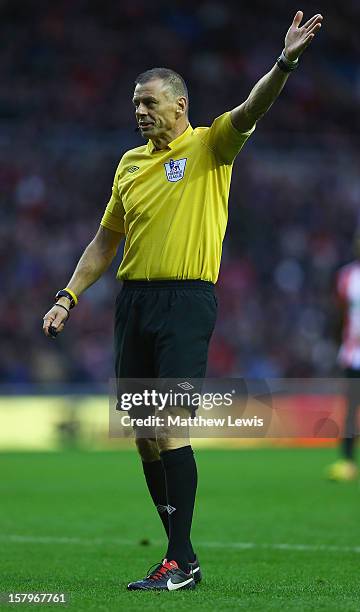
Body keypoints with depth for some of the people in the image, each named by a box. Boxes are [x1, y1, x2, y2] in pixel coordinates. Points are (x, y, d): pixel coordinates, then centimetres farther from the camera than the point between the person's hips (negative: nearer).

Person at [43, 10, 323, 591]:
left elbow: (251, 110, -19)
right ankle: (181, 554, 13)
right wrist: (69, 295, 14)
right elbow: (105, 241, 22)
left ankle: (181, 560, -11)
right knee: (143, 434, 5)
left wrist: (285, 63, -35)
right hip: (134, 299, 6)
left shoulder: (209, 146, -1)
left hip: (187, 301, -6)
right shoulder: (130, 163, 16)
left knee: (170, 429, -14)